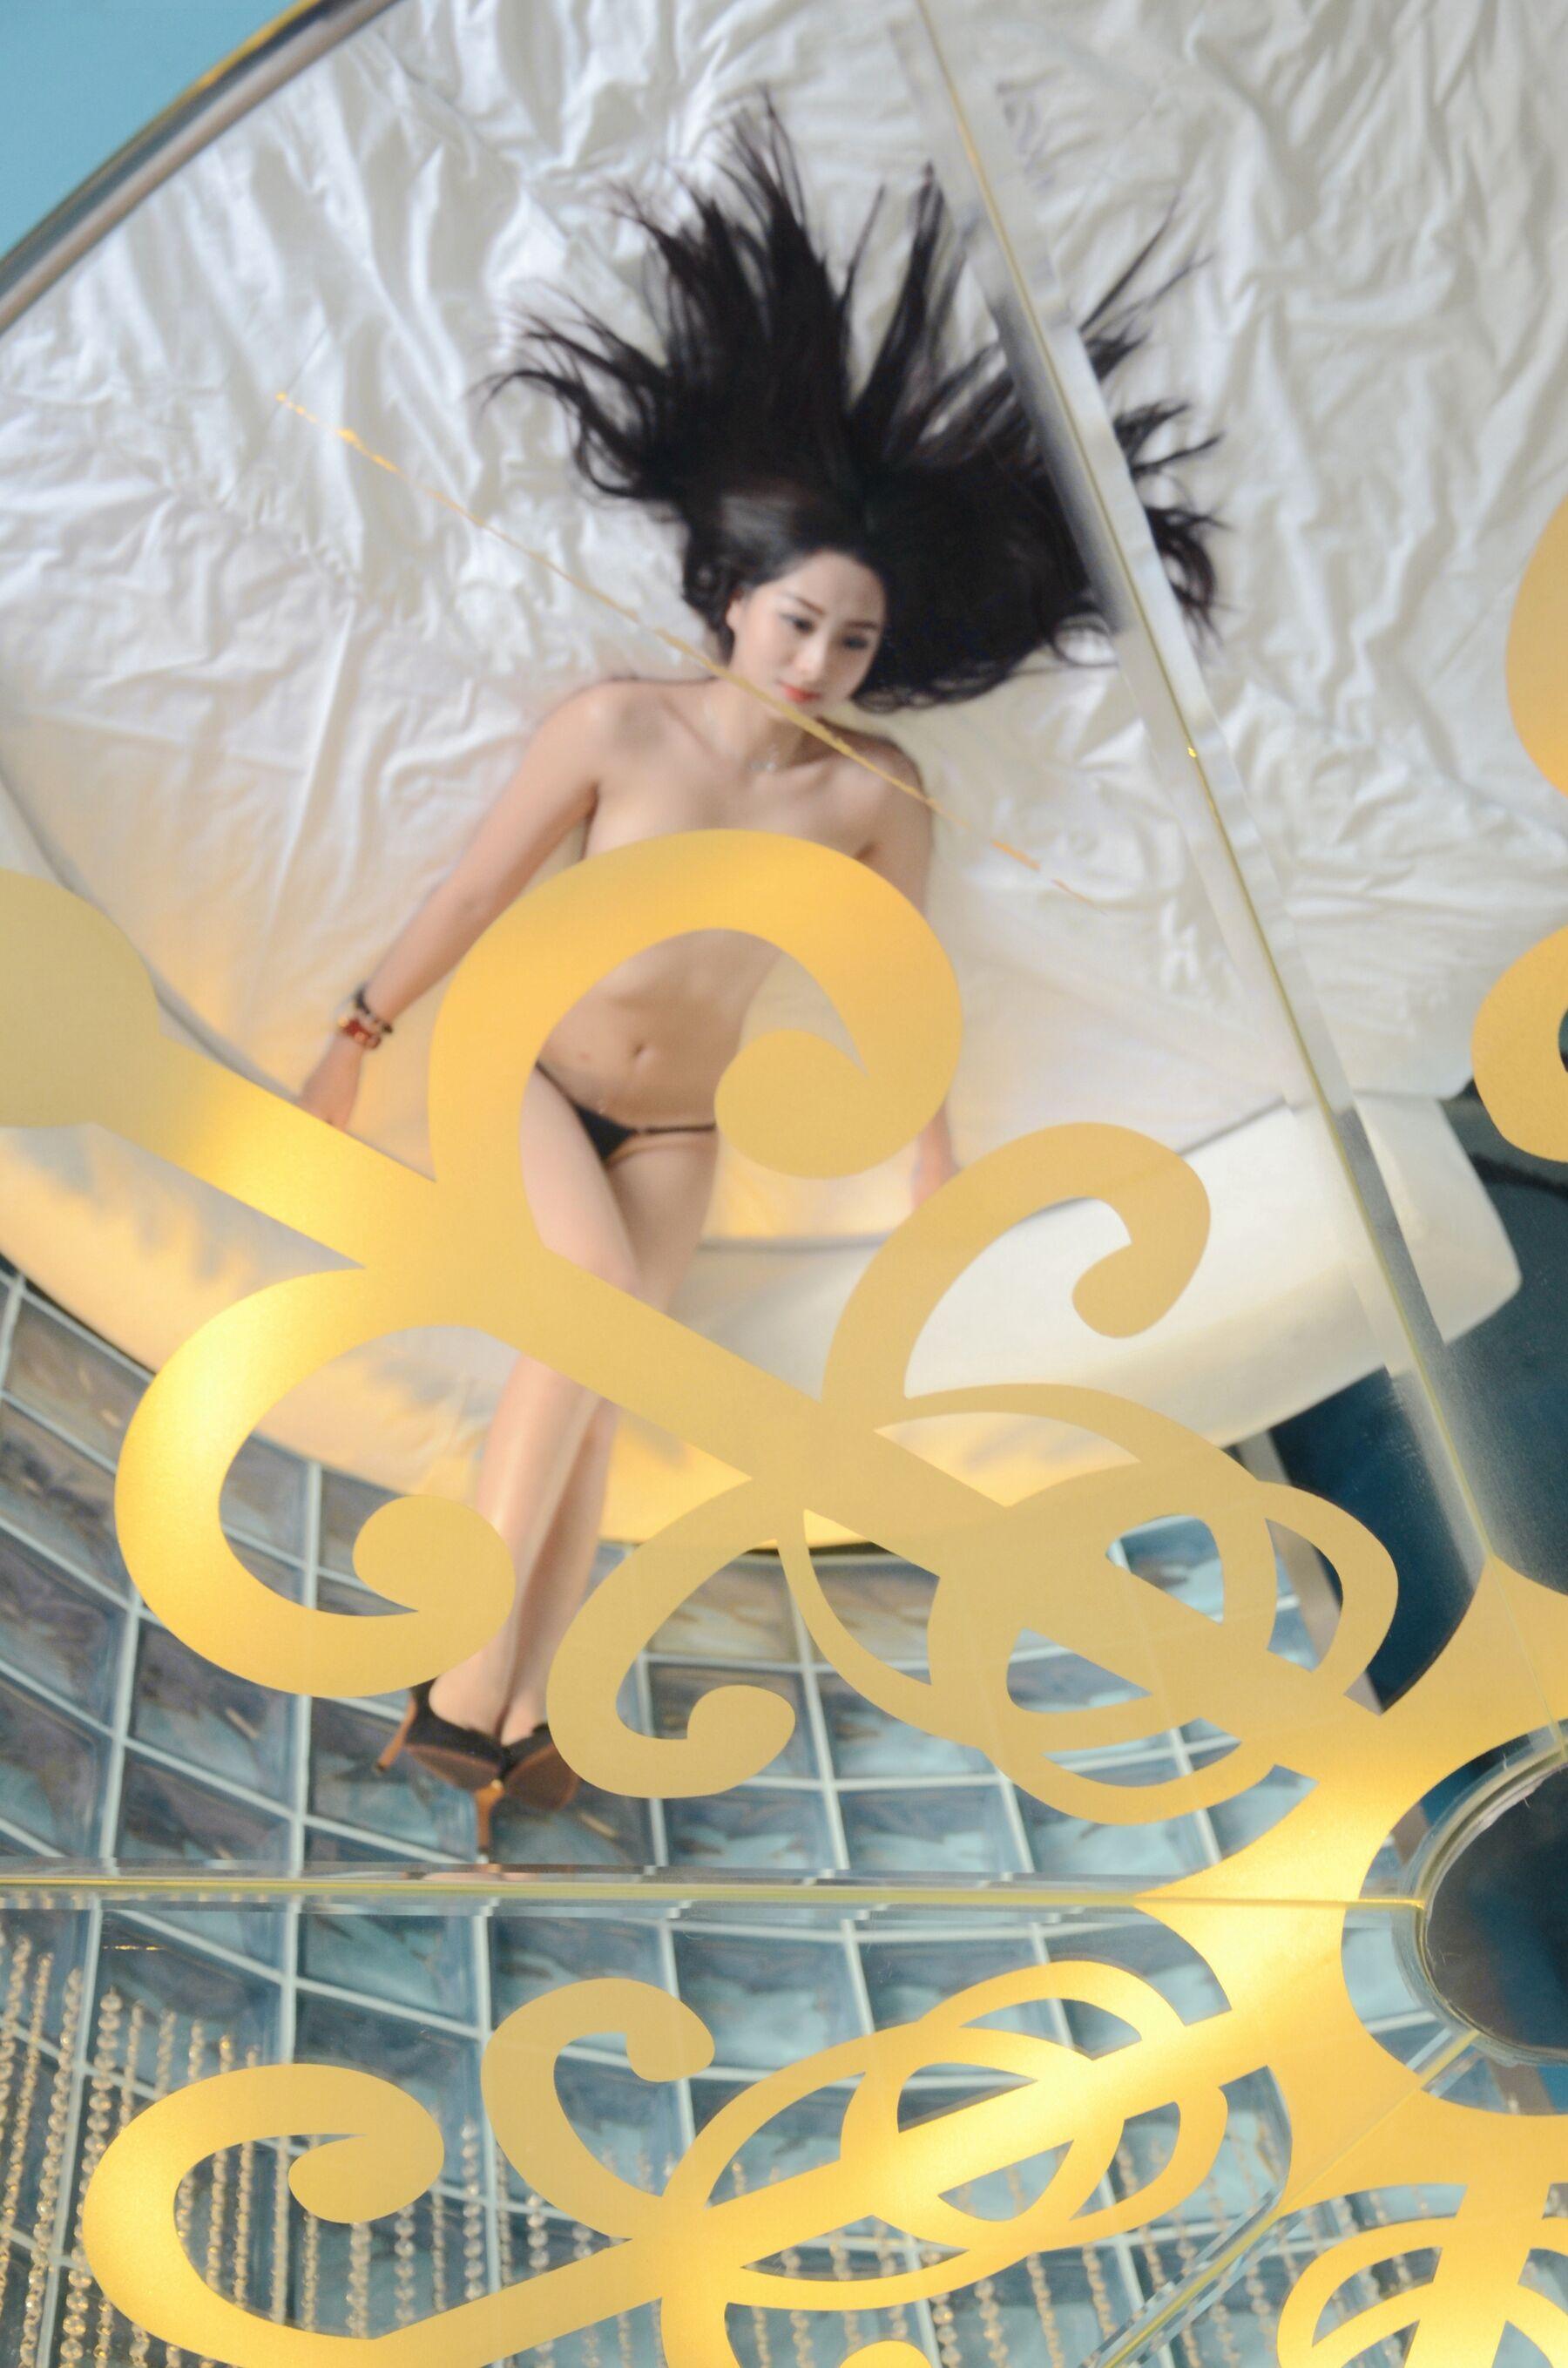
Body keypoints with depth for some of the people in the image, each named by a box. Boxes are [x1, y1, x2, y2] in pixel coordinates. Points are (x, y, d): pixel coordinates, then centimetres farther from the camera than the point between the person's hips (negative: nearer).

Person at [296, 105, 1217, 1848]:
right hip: (529, 1076, -3)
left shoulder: (873, 796, -9)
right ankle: (465, 1685, -19)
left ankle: (512, 1720, 0)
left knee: (585, 1393, -4)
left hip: (674, 1134, 3)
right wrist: (361, 1035, -1)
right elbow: (477, 888, -7)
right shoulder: (615, 724, -14)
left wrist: (935, 1155, 8)